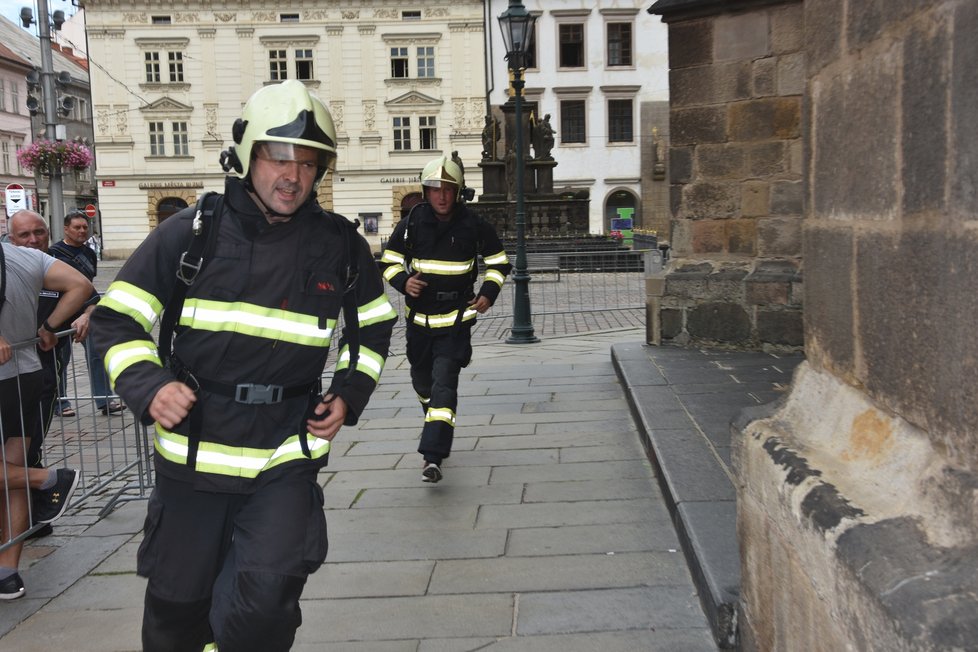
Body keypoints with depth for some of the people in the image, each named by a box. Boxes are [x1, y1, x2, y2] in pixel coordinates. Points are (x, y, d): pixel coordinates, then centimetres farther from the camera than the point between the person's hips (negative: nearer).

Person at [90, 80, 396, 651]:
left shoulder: (341, 245, 1)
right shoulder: (192, 233, -4)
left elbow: (374, 326, 17)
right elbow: (116, 318, 2)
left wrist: (350, 393, 3)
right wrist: (148, 386, -15)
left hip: (286, 463, 0)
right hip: (191, 460, 1)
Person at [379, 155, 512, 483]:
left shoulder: (473, 225, -4)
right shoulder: (411, 223, -2)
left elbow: (498, 261, 10)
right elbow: (389, 261, 8)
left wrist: (489, 292, -6)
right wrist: (403, 282, -13)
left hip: (456, 320, -3)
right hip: (419, 317, 3)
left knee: (444, 383, -15)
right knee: (422, 382, 17)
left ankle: (432, 455, -18)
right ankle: (438, 428, 46)